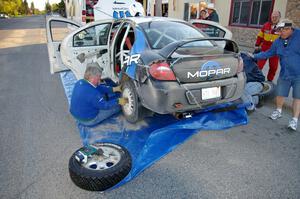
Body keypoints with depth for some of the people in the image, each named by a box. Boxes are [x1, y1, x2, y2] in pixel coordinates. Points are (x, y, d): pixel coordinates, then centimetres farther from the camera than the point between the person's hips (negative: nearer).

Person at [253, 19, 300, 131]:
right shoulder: (278, 42, 6)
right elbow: (268, 53, 16)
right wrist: (254, 56, 11)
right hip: (284, 74, 5)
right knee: (280, 94, 13)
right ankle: (278, 111, 39)